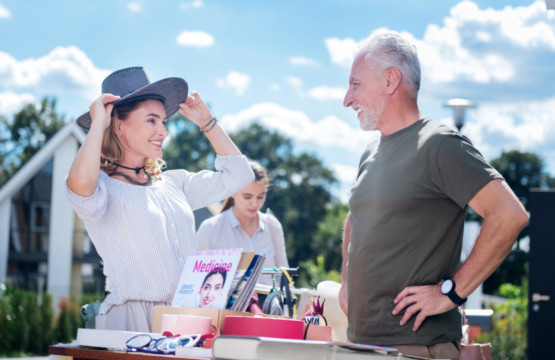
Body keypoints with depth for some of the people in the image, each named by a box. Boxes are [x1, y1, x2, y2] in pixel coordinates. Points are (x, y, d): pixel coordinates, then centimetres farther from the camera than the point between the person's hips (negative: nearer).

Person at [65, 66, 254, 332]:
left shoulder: (174, 184, 20)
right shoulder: (104, 188, -1)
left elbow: (237, 175, 27)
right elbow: (80, 184, -25)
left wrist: (207, 123, 24)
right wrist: (98, 124, -10)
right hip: (130, 321, -6)